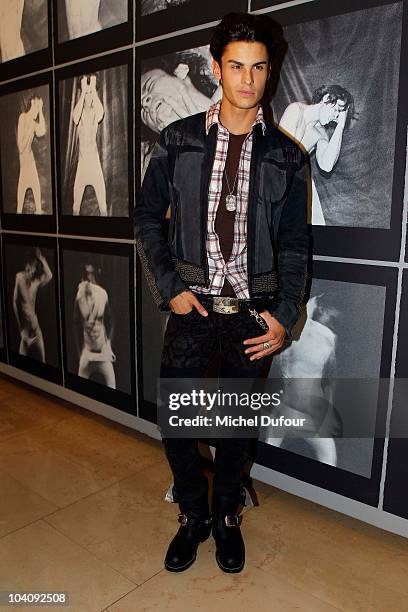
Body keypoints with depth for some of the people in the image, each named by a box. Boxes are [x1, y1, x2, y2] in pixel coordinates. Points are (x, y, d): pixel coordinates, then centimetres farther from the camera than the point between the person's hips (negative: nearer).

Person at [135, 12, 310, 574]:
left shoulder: (287, 156, 2)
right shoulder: (178, 140, 2)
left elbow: (295, 245, 4)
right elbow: (147, 217, 5)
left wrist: (284, 316, -6)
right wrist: (169, 290, -4)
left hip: (254, 308, 1)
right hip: (193, 304, 0)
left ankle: (226, 516, 36)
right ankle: (193, 515, 29)